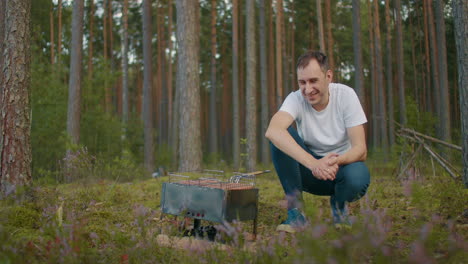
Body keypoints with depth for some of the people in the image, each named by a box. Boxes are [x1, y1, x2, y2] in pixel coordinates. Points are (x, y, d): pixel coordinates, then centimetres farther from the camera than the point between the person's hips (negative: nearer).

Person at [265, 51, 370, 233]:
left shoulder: (345, 95, -15)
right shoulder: (296, 99, -17)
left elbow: (361, 150, -19)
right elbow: (272, 131, -40)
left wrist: (337, 160, -42)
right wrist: (313, 163, -51)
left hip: (342, 166, 0)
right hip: (308, 170, 1)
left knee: (358, 177, -36)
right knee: (280, 137, -26)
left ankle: (339, 206, 3)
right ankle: (296, 212, -16)